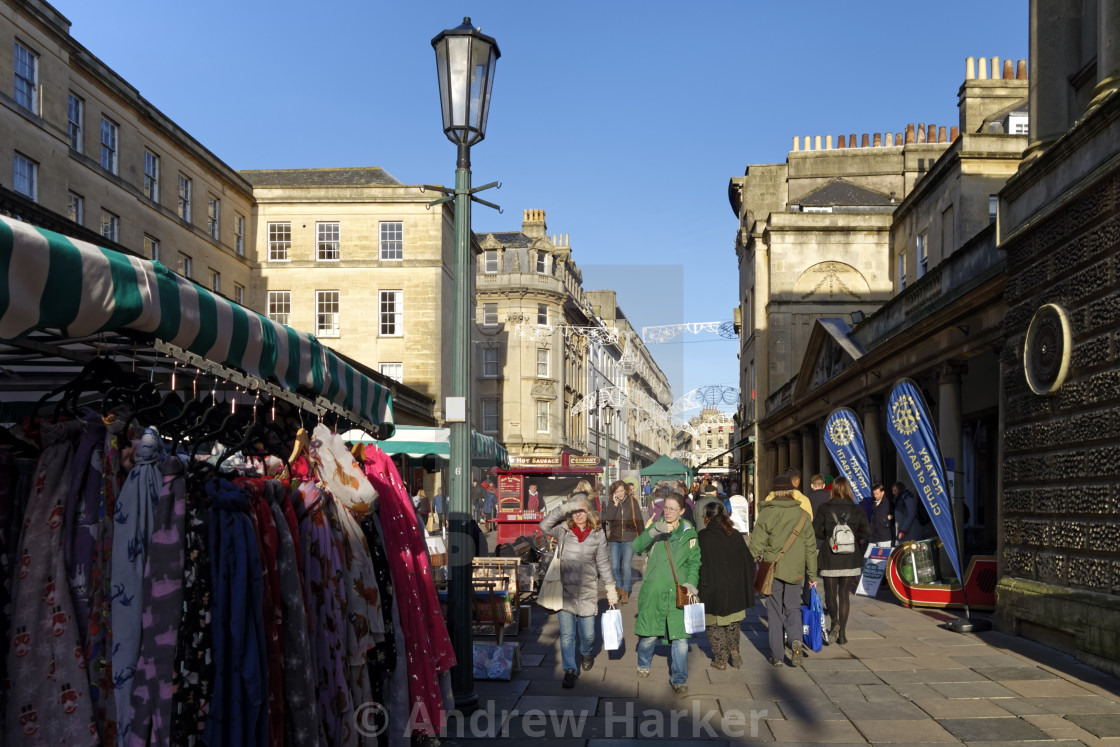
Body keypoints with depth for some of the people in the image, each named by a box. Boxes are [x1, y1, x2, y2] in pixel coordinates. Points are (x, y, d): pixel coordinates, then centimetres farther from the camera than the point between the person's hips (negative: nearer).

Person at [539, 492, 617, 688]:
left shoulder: (598, 535, 1)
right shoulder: (563, 531, -1)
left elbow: (603, 563, 5)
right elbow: (544, 526, -19)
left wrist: (611, 589, 4)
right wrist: (564, 508, -23)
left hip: (587, 593, 0)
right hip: (565, 591, 0)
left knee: (588, 634, 10)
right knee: (566, 635, 3)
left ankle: (587, 653, 43)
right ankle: (569, 670, 18)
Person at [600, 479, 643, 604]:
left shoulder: (632, 501, -3)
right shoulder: (611, 503, 1)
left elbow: (639, 520, 2)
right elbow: (607, 518, -13)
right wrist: (614, 505, -18)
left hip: (629, 538, -2)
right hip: (615, 539, 2)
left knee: (626, 566, -5)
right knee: (614, 566, 1)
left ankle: (625, 591, 10)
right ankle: (619, 588, 24)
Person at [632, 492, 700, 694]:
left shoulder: (689, 534, 9)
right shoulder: (655, 528, 4)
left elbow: (694, 562, 12)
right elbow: (637, 547, -12)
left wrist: (691, 582, -6)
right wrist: (653, 532, -29)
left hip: (678, 593, 1)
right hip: (653, 591, -1)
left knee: (680, 636, -5)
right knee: (649, 633, 6)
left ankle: (678, 679, 9)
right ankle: (643, 664, 35)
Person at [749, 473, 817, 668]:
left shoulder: (767, 513, -6)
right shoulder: (802, 515, 3)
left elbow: (757, 544, -8)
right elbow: (810, 547, 7)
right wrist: (812, 575, 14)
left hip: (773, 569, -2)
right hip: (795, 570, 2)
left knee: (775, 611, 8)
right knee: (793, 608, 14)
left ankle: (777, 655, 9)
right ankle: (796, 640, -12)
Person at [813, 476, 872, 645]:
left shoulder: (825, 508, -6)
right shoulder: (856, 509, -2)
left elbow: (815, 530, -8)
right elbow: (867, 531, -7)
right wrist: (854, 537, 10)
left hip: (829, 556, -2)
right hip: (849, 557, 2)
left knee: (830, 592, 9)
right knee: (843, 593, 13)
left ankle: (834, 620, -20)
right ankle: (842, 634, 13)